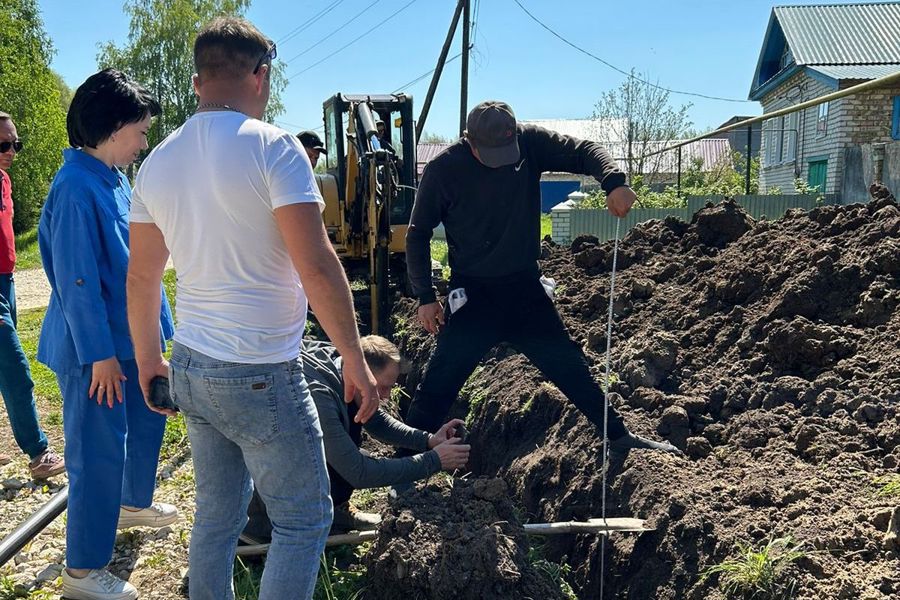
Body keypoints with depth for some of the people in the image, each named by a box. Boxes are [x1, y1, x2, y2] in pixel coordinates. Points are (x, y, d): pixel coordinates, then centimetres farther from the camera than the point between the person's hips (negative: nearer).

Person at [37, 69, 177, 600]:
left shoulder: (117, 179, 8)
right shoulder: (76, 186, -20)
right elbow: (76, 280, -22)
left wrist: (155, 325, 18)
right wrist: (100, 354, -20)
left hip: (131, 337, 10)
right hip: (96, 347, -9)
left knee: (148, 420, 24)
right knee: (99, 453, -1)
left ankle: (135, 502, 48)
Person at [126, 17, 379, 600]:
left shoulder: (158, 162, 7)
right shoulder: (272, 146, -13)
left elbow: (141, 278, 12)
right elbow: (317, 267, -19)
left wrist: (148, 357, 24)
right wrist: (356, 360, -11)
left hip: (191, 370, 7)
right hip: (260, 377, -7)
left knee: (218, 513, 19)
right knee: (304, 520, 8)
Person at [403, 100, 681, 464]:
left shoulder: (530, 143, -8)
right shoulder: (444, 169, -13)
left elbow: (582, 151, -9)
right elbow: (418, 234, -4)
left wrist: (614, 181, -32)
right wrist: (425, 298, -7)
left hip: (526, 288, 3)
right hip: (473, 295, -2)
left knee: (571, 368, 10)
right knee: (439, 383, -6)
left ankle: (619, 438, 26)